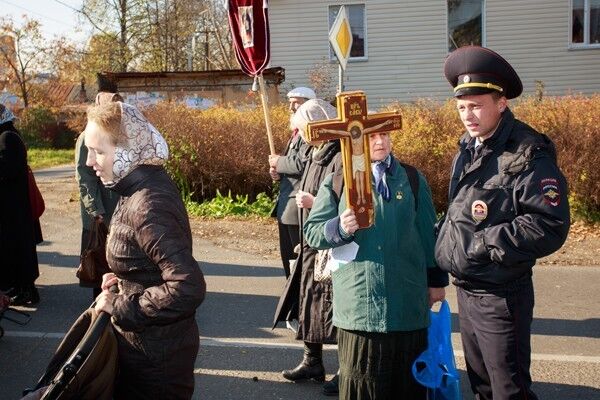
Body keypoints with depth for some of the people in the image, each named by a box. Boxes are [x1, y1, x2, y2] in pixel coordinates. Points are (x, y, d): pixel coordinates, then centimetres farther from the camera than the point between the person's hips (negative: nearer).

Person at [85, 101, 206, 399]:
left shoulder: (148, 205, -27)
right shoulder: (143, 186, 2)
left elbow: (187, 288, -33)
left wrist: (117, 305, -23)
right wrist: (123, 278, 3)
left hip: (154, 355, -9)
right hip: (151, 342, 9)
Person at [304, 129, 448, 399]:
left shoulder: (412, 179, 6)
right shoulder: (336, 182, 1)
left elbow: (428, 234, 10)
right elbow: (311, 232, 1)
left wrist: (436, 280, 13)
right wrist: (339, 228, -19)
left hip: (408, 303, 1)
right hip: (357, 303, -1)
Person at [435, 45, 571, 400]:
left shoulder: (528, 154, -17)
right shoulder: (468, 149, 8)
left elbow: (550, 227, -23)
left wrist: (483, 243, -23)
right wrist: (445, 243, 5)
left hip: (502, 296, -8)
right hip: (466, 289, 8)